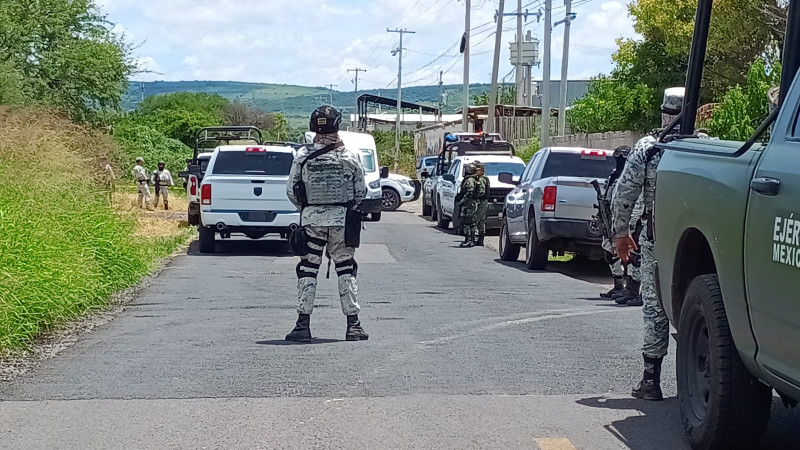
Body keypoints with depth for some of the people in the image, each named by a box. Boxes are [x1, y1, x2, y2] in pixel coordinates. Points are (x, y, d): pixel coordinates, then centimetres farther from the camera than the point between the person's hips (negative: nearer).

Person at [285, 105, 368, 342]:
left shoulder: (303, 156, -4)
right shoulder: (349, 156, -3)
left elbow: (291, 190, 0)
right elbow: (361, 192, 3)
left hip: (311, 219, 0)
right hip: (341, 219, 0)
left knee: (307, 270, 6)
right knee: (346, 270, 8)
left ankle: (303, 324, 4)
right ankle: (353, 324, 6)